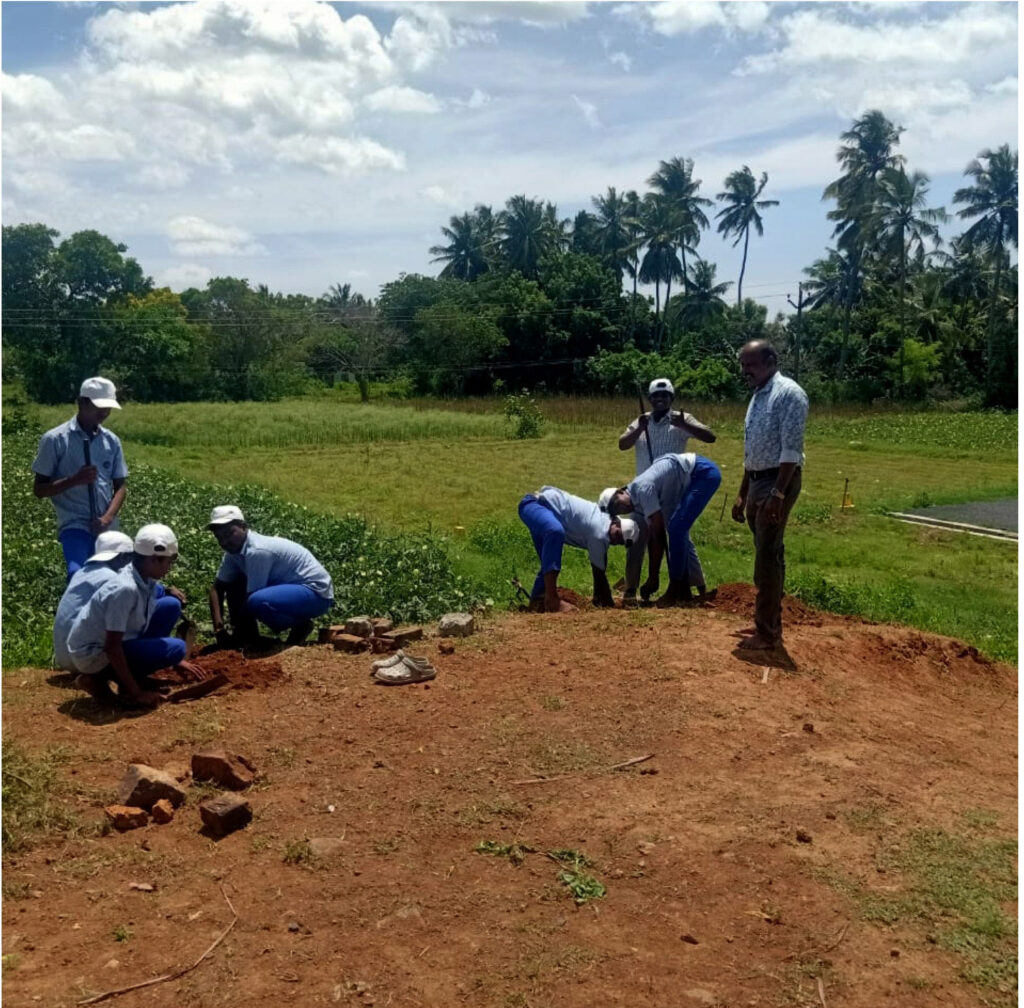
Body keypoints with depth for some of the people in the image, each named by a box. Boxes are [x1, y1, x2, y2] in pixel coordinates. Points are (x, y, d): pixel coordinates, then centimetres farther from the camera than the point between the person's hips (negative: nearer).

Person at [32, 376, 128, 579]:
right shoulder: (55, 439, -3)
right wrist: (75, 480, -18)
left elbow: (119, 486, 9)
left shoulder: (111, 441, 8)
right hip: (74, 524, -5)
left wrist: (107, 518, -9)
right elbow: (39, 489, -1)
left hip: (108, 529, 5)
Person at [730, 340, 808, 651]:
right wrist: (742, 494, 21)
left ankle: (767, 633, 0)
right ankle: (769, 624, 22)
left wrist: (778, 493, -25)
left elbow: (791, 448, -19)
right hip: (756, 481, 9)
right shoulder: (757, 397, 15)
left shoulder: (788, 393, -12)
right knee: (767, 556, 14)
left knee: (767, 558, -7)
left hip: (778, 482, -9)